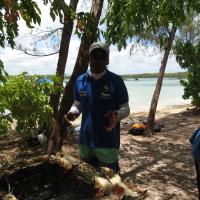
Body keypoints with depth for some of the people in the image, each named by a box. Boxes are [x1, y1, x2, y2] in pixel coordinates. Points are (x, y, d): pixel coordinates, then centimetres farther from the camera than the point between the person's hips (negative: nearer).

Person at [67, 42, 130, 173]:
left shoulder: (116, 81, -9)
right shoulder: (80, 80, 3)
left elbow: (125, 109, -6)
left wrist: (116, 115, -28)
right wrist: (73, 112, -11)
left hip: (107, 142, -4)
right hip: (85, 141, 5)